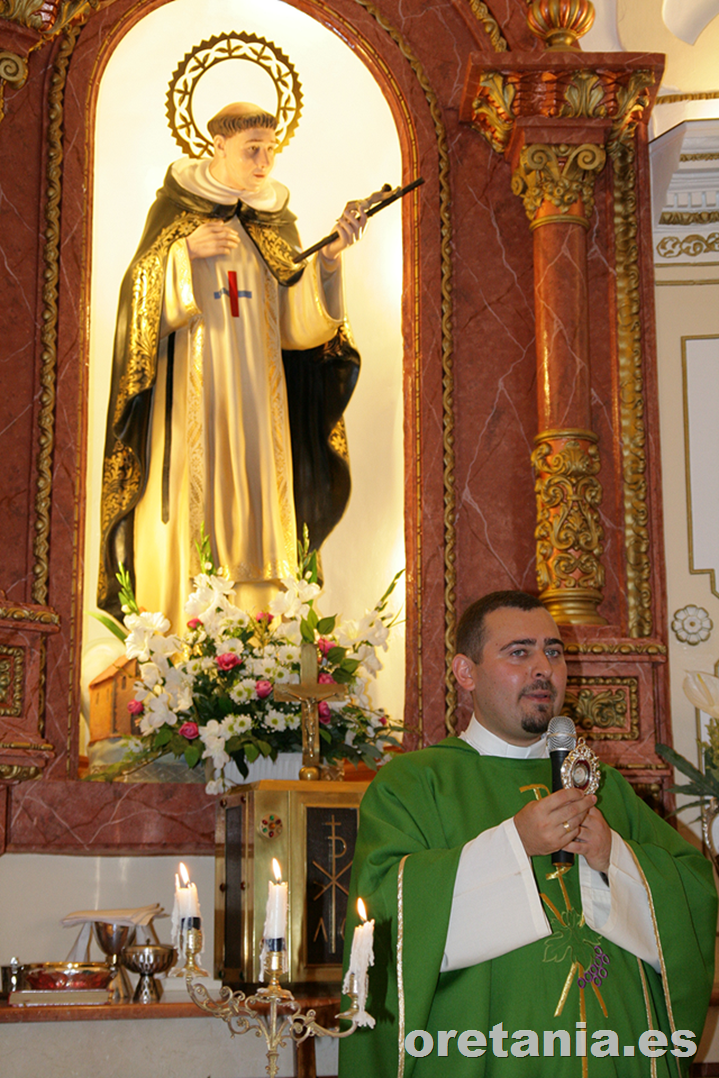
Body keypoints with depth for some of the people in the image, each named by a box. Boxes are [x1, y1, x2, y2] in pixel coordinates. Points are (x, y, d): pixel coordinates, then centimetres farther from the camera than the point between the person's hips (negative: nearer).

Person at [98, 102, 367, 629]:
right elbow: (143, 300, -1)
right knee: (185, 510, -7)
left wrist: (330, 255, -12)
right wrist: (185, 252, -15)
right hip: (189, 391, -3)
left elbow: (300, 321, 2)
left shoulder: (275, 220, 11)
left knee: (254, 509, 0)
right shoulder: (176, 208, 4)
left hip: (256, 391, 3)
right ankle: (172, 641, -2)